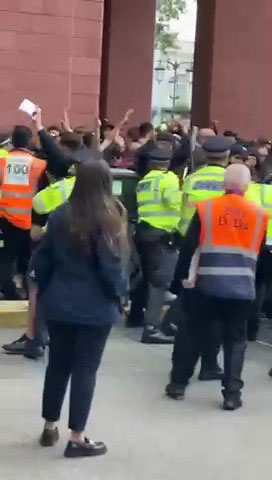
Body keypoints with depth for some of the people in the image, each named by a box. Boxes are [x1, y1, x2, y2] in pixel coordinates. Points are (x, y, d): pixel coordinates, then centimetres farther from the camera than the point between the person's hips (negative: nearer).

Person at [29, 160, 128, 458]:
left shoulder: (59, 215, 2)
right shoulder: (107, 219, -13)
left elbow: (42, 258, 6)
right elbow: (111, 265, -14)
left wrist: (44, 290, 17)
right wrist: (120, 290, 3)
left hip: (58, 304, 5)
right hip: (94, 307, -5)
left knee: (57, 365, 16)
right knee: (85, 369, 2)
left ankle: (50, 428, 27)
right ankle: (77, 439, 7)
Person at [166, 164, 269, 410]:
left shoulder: (206, 208, 1)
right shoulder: (260, 215, 5)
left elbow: (189, 247, 2)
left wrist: (183, 275, 13)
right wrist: (260, 284, 26)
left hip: (209, 285, -1)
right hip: (243, 288, 1)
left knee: (192, 334, 13)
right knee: (236, 339, 11)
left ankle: (178, 384, 20)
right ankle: (232, 393, 5)